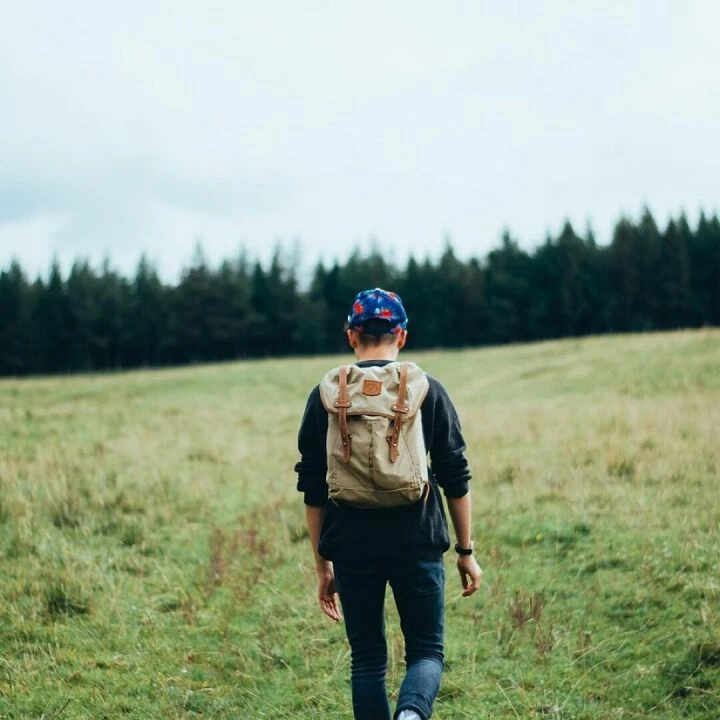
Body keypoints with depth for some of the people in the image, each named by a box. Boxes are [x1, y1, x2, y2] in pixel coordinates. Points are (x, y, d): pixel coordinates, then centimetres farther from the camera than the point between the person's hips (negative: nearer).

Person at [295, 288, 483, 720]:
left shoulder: (325, 397, 4)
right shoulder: (428, 391, 2)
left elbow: (313, 491, 5)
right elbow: (456, 478, 2)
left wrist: (323, 566, 13)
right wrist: (466, 550, 12)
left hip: (352, 549, 1)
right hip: (417, 544, -1)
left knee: (367, 660, 13)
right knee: (426, 650, 9)